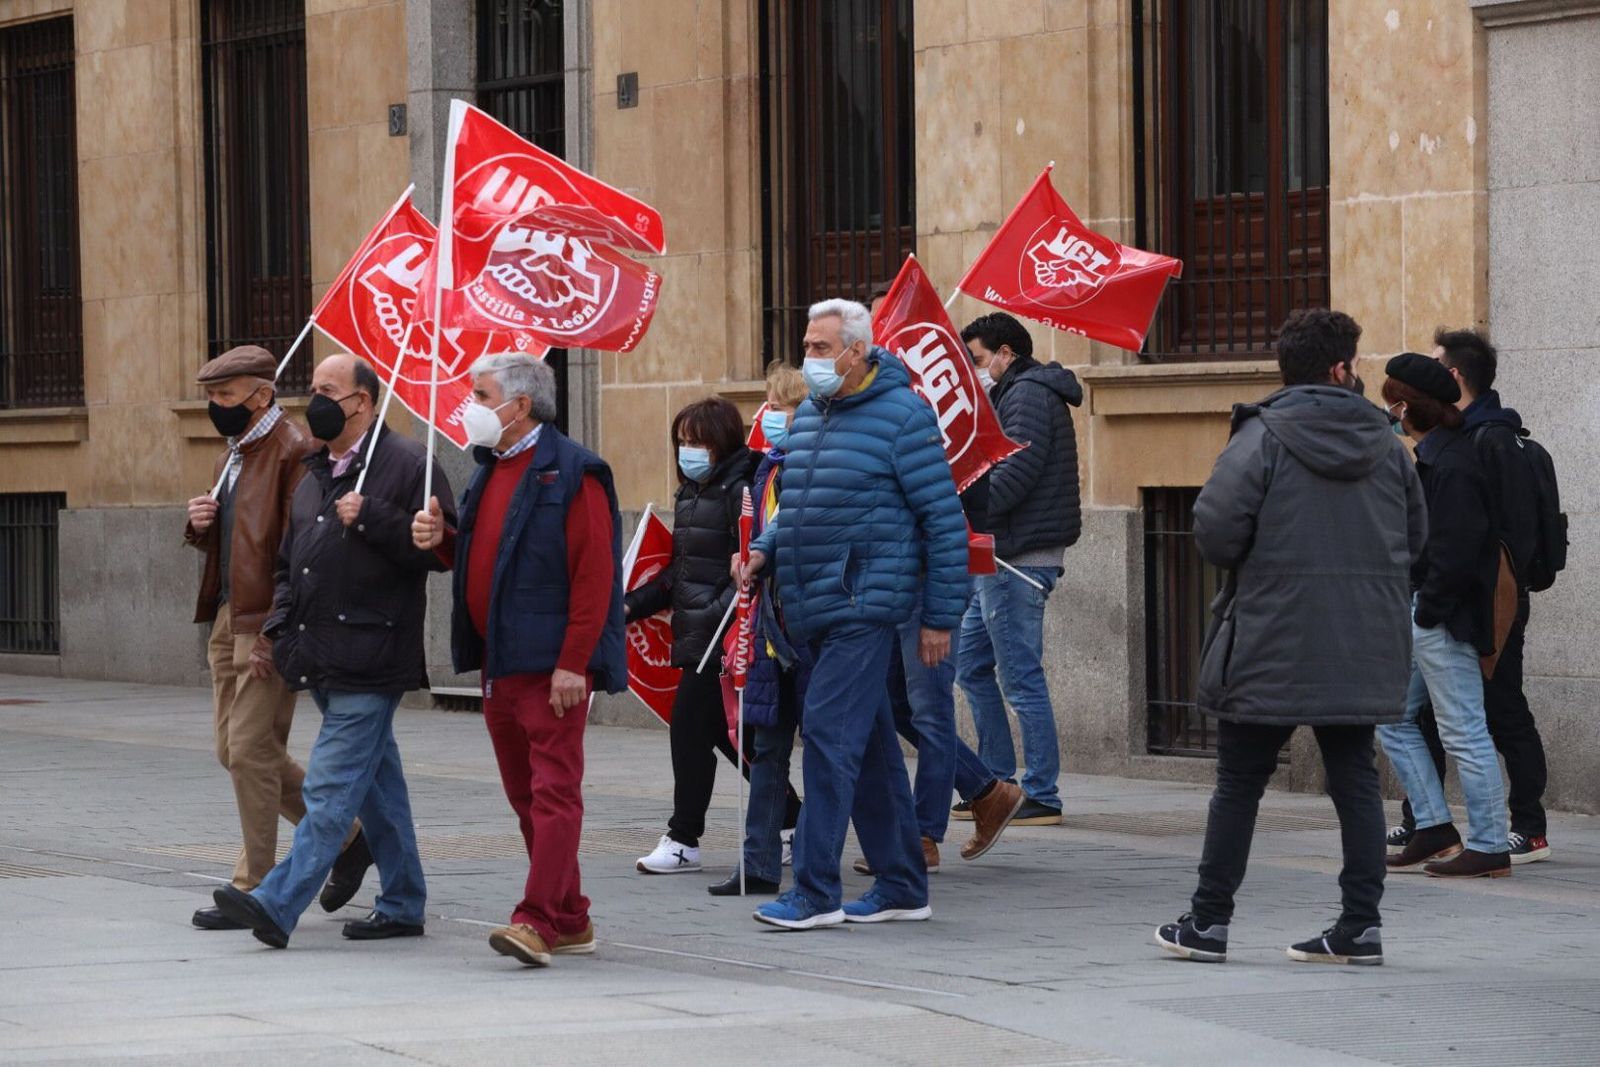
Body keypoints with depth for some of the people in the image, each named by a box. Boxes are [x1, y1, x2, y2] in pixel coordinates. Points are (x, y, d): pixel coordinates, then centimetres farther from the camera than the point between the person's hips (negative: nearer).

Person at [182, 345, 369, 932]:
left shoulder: (294, 452, -14)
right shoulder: (235, 453, 17)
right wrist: (203, 524, 4)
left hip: (268, 625, -10)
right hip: (228, 619, 10)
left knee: (251, 751, -8)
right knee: (235, 749, 12)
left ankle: (254, 889, -1)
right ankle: (347, 835, 24)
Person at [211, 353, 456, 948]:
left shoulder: (407, 465, -7)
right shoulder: (316, 477, 19)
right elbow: (290, 563, 25)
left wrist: (370, 519, -19)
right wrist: (278, 629, 12)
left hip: (370, 661, -9)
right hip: (324, 661, 9)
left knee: (331, 788, -11)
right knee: (376, 786, 14)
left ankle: (278, 904, -17)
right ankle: (402, 905, 20)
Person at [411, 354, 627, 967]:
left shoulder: (570, 472, -11)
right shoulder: (491, 469, 16)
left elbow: (594, 575, -16)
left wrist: (573, 663, -20)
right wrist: (442, 541, 2)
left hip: (551, 665, -9)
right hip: (497, 661, 9)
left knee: (553, 791, -9)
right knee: (526, 795, 11)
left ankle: (539, 921, -14)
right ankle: (571, 921, 18)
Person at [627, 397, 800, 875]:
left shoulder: (740, 490, -13)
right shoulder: (690, 493, 16)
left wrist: (718, 613, -29)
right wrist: (633, 603, 14)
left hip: (724, 636, -9)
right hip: (695, 635, 9)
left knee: (689, 727, -6)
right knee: (724, 731, 9)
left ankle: (683, 839, 7)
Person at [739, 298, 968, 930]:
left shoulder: (901, 415, -9)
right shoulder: (808, 414, 15)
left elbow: (945, 518, -9)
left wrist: (941, 617, -11)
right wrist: (765, 550, 5)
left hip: (865, 606, -8)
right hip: (816, 611, 8)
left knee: (829, 732, -14)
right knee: (870, 746, 12)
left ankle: (816, 893, -14)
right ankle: (902, 888, 19)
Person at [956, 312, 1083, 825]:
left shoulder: (1027, 395, -11)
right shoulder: (1016, 395, 22)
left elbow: (1016, 472, -22)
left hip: (1020, 560, -11)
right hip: (1003, 559, 11)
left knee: (1022, 678, -7)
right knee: (970, 663, 15)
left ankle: (1042, 797, -4)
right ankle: (998, 781, 19)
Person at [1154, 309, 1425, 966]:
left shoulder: (1263, 436, -9)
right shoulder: (1385, 444, 6)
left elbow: (1214, 529, -15)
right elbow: (1416, 535, 12)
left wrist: (1252, 562, 6)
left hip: (1272, 644, -4)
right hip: (1364, 653, 4)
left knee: (1239, 783, 5)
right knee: (1355, 781, 9)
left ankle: (1209, 923, 10)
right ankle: (1360, 924, 6)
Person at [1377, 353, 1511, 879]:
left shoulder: (1452, 462, -18)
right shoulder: (1433, 456, 14)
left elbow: (1457, 546, -23)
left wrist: (1429, 609, -19)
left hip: (1443, 619, -11)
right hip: (1419, 615, 11)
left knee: (1463, 731, -5)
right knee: (1393, 719, 15)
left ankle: (1489, 846, 0)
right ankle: (1435, 831, 18)